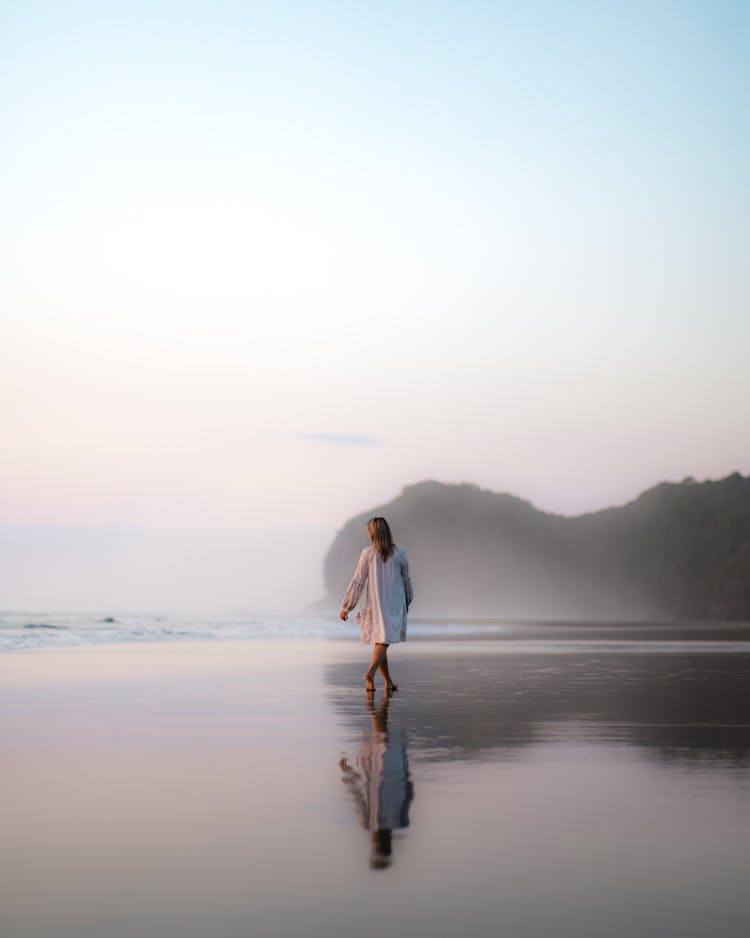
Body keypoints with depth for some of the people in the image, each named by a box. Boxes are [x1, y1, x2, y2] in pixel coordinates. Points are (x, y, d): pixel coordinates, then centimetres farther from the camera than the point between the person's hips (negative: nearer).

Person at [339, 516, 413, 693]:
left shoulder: (368, 553, -7)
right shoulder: (400, 553, -3)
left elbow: (358, 581, -5)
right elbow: (406, 579, 7)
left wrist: (346, 606, 2)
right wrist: (408, 600, 25)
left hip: (374, 604, 1)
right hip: (394, 604, -1)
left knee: (379, 641, 13)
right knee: (384, 641, -7)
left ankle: (389, 682, 19)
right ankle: (370, 672, -30)